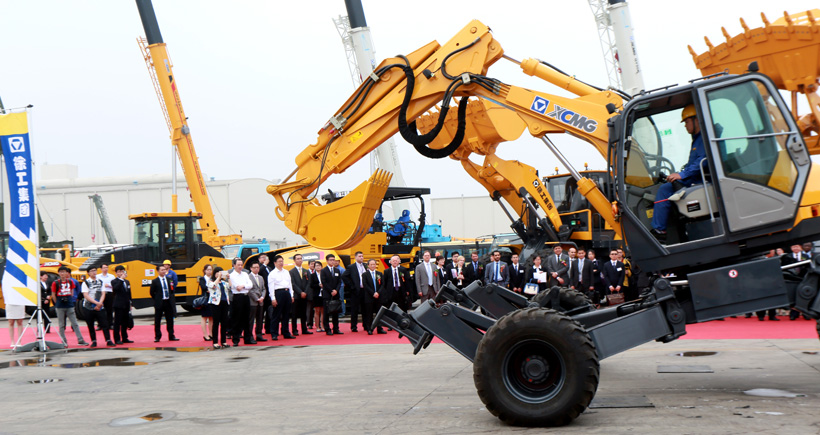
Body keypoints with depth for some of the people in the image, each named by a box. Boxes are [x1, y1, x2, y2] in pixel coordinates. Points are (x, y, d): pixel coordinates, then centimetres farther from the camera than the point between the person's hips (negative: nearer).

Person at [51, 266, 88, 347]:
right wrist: (58, 303, -1)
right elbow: (53, 295, -1)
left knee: (75, 323, 3)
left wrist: (69, 300, 9)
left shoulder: (71, 281, 4)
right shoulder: (55, 283, -5)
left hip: (70, 306, 3)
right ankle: (64, 342, 11)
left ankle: (80, 340, 4)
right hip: (60, 307, -3)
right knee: (61, 325, 4)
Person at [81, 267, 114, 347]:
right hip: (88, 307, -2)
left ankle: (108, 341, -2)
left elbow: (103, 294, 6)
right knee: (90, 325, 4)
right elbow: (86, 296, -9)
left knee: (104, 324, -4)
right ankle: (94, 341, 14)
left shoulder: (100, 282, 9)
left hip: (100, 307, 2)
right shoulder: (85, 283, -1)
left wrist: (100, 303, -11)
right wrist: (96, 303, -16)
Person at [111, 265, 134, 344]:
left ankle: (124, 338, 18)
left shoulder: (127, 282, 18)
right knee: (117, 322, -4)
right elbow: (116, 288, -26)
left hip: (126, 306, 7)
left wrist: (130, 304, 17)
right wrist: (121, 279, -26)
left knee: (125, 323, 11)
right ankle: (117, 339, -1)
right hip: (118, 305, -7)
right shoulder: (114, 281, -3)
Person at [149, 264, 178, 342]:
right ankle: (157, 337, 11)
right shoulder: (155, 281, -3)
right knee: (157, 321, 2)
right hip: (159, 303, -3)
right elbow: (151, 292, 1)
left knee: (170, 320, 7)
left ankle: (171, 336, 14)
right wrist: (157, 300, 0)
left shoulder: (169, 279, 8)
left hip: (169, 302, 3)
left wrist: (172, 298, 6)